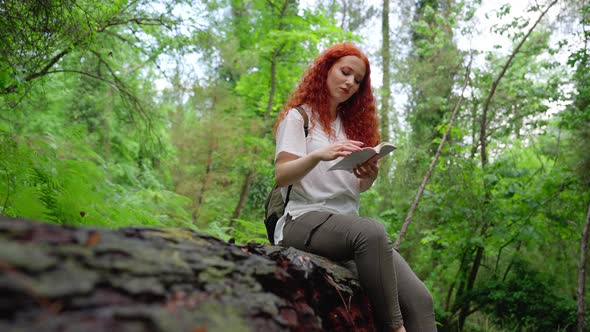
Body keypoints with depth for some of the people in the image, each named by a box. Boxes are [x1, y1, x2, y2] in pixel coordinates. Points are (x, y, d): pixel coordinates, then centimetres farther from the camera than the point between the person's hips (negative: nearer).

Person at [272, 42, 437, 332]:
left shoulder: (352, 122, 24)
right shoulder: (299, 116, 7)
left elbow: (359, 188, 19)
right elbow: (281, 176, -7)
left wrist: (369, 176, -6)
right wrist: (318, 155, -26)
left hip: (347, 222, 6)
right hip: (306, 219, -5)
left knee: (418, 298, -20)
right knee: (372, 231, -39)